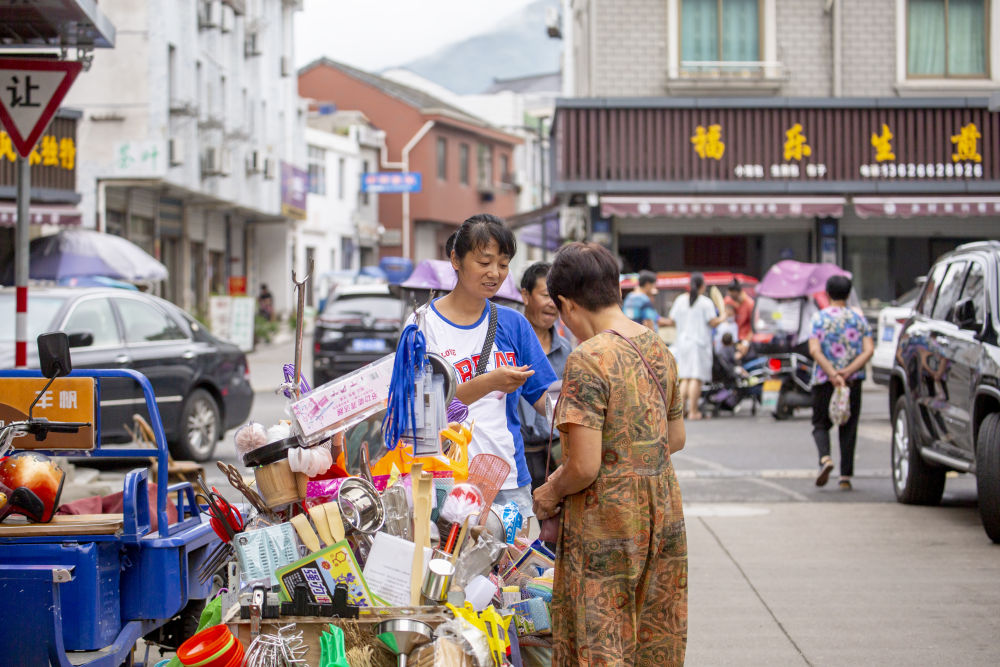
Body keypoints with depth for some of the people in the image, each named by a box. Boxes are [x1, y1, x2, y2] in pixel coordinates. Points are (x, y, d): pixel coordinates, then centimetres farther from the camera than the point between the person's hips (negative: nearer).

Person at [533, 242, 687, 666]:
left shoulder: (588, 360, -18)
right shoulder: (658, 349, 6)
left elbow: (584, 466, -21)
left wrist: (550, 493, -3)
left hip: (605, 522, -7)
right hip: (663, 513, 8)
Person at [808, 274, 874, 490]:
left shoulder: (819, 318, 0)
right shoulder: (859, 319, 6)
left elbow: (814, 350, -13)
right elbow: (869, 350, -6)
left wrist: (832, 374, -18)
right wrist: (848, 371, -13)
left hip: (824, 379, -1)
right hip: (853, 381, 1)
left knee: (821, 424, 10)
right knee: (848, 427, 8)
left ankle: (825, 458, -17)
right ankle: (845, 476, 4)